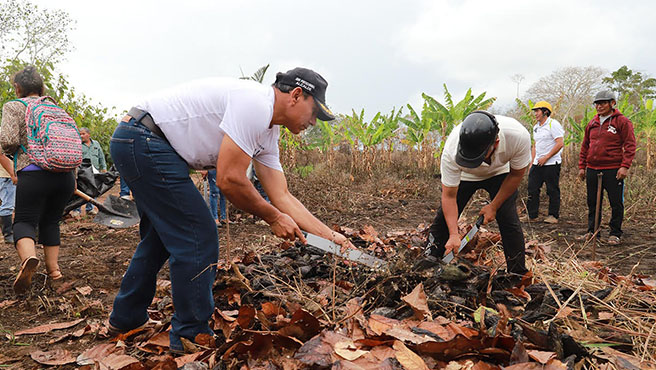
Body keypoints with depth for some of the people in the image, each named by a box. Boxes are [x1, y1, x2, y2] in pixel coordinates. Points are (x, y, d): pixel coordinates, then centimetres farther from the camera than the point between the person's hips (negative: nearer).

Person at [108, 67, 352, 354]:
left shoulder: (269, 133, 10)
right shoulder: (255, 104, -20)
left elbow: (282, 197, 8)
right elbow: (229, 180, -23)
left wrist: (331, 237, 6)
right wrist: (272, 217, -9)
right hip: (142, 139, -11)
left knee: (164, 233, 22)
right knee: (197, 237, -8)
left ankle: (125, 319, 40)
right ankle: (192, 338, 8)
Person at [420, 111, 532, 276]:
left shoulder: (518, 136, -39)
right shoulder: (452, 149, -40)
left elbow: (516, 174, -17)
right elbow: (449, 196, -28)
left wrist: (494, 206, -13)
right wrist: (454, 234, -32)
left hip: (499, 172, 0)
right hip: (464, 175, 0)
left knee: (509, 221, -11)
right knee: (444, 217, -6)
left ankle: (518, 272, 4)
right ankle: (430, 259, 11)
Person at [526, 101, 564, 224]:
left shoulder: (553, 124, -9)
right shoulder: (536, 127, 16)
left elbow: (560, 144, -16)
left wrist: (546, 158, -16)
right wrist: (532, 163, 14)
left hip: (551, 164, -8)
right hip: (537, 164, 8)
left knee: (553, 190, 0)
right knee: (532, 189, 5)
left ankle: (553, 216, 9)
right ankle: (531, 215, 12)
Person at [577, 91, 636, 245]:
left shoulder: (622, 122, -3)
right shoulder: (592, 123, 13)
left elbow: (630, 145, -7)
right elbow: (585, 146, 18)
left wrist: (625, 166, -16)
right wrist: (582, 166, 14)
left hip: (613, 171, -5)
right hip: (592, 170, 5)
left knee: (616, 203, 3)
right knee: (593, 203, 11)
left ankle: (615, 234, 14)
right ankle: (592, 231, 22)